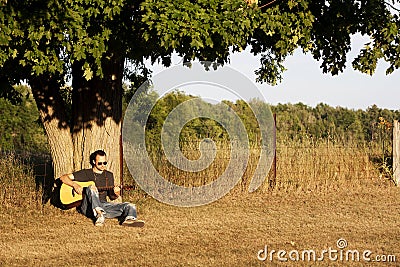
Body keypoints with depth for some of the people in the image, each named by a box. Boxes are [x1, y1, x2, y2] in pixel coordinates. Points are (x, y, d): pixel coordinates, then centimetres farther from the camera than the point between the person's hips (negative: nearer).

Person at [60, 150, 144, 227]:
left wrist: (116, 194, -6)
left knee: (130, 206, -17)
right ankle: (99, 215, -53)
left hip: (104, 205, 4)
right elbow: (63, 177, 3)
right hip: (88, 207, -4)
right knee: (91, 188, -33)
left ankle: (129, 219, -54)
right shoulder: (86, 173, 8)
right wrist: (75, 185, -15)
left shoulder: (109, 175, 19)